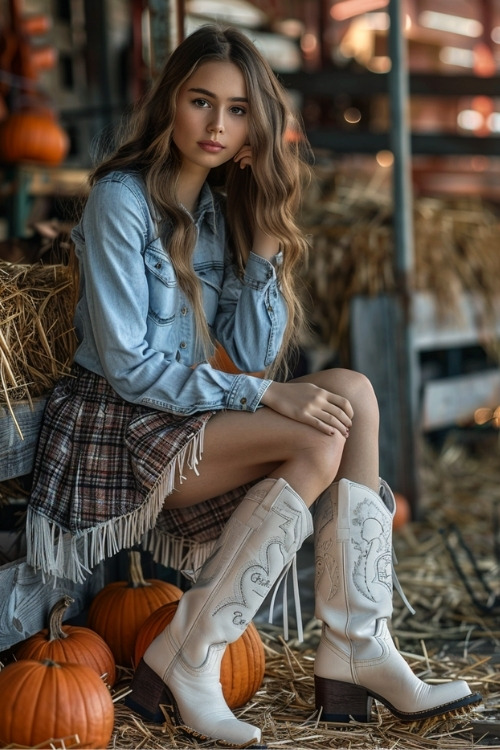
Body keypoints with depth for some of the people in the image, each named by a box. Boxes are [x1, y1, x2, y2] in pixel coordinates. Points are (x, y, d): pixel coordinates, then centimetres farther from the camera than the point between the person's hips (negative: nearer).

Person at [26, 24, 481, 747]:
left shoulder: (223, 207, 10)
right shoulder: (122, 199, -11)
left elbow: (255, 355, 1)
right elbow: (127, 365, -17)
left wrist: (266, 237, -9)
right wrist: (263, 394, -21)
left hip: (184, 419, 7)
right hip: (114, 431, -7)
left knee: (353, 392, -13)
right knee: (321, 439, -24)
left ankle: (355, 653, -17)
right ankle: (184, 662, -17)